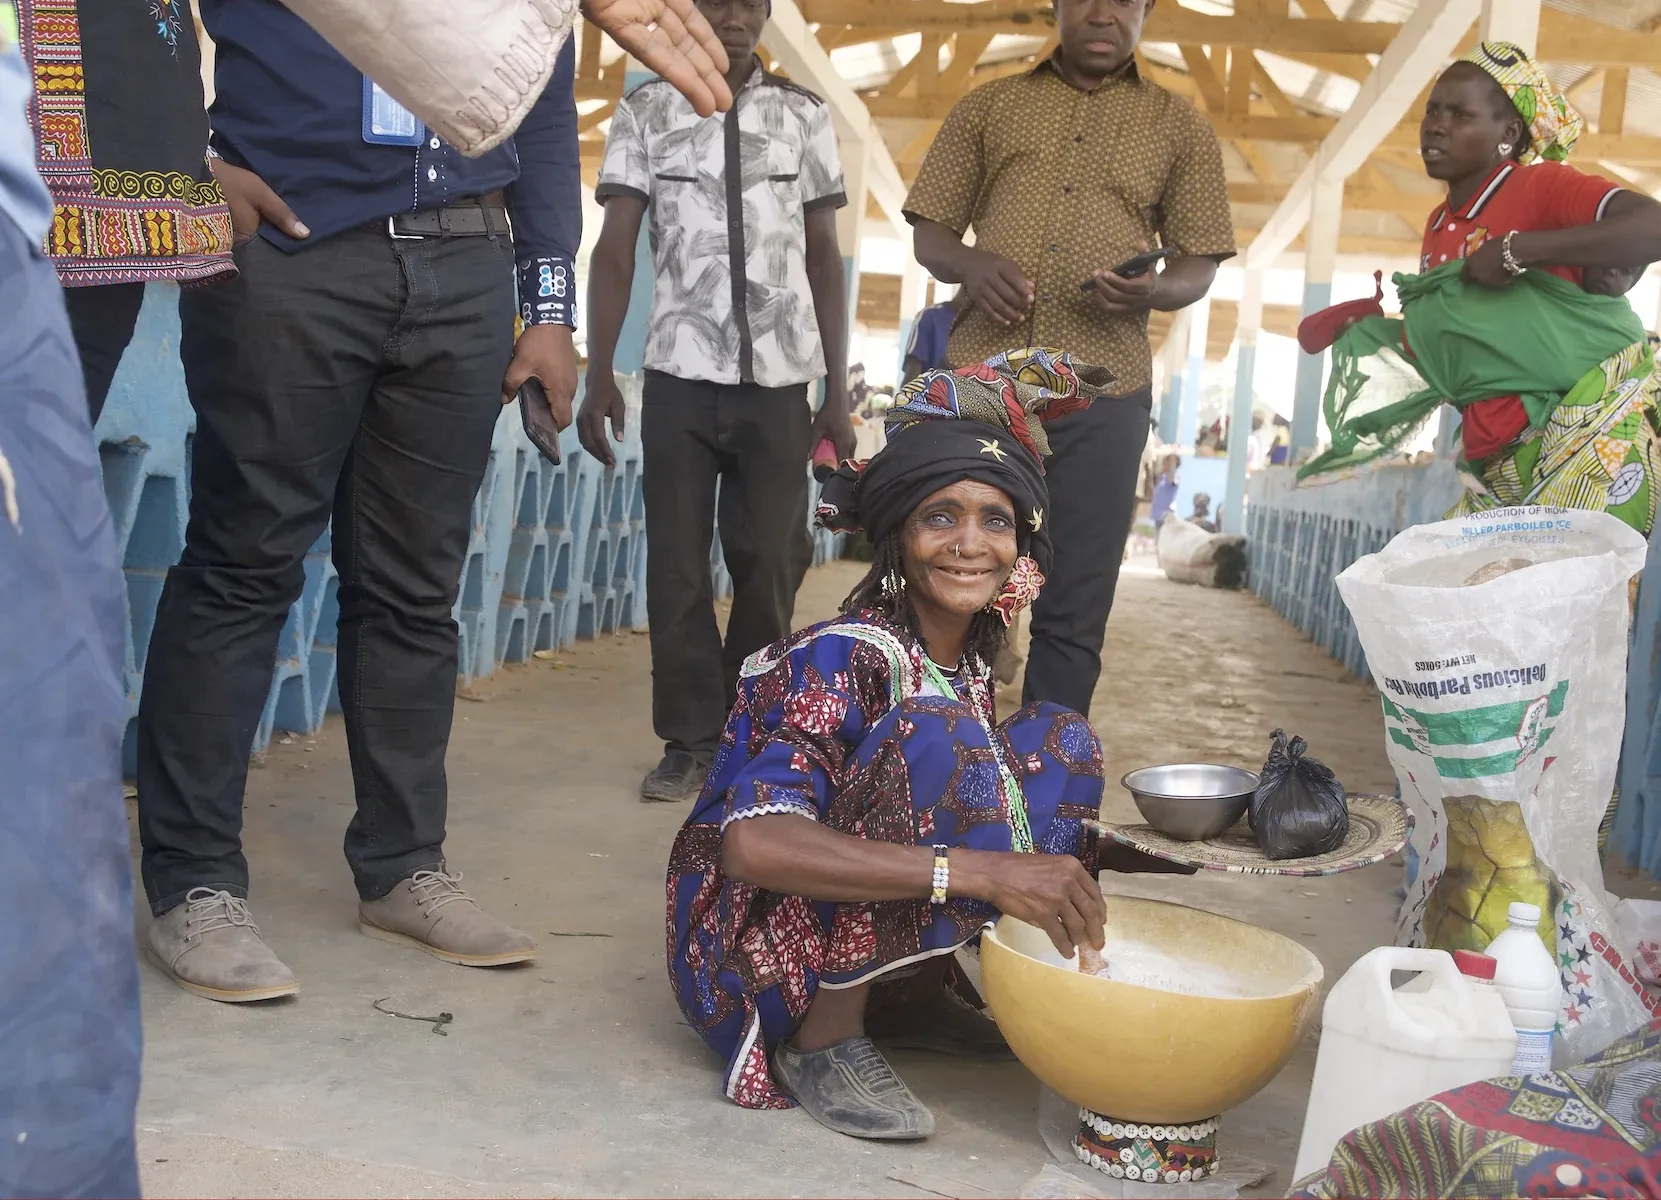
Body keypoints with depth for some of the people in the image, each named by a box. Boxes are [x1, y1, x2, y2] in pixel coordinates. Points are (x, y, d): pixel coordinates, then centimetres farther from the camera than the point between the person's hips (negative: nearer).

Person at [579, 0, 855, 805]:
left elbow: (824, 257, 10)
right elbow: (615, 247, 2)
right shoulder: (646, 110, 6)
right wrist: (598, 374, -6)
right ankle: (690, 738, 10)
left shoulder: (805, 115, 9)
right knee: (677, 562, 0)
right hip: (680, 374, -1)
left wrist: (837, 389, 5)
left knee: (772, 559, 2)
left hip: (780, 377, 1)